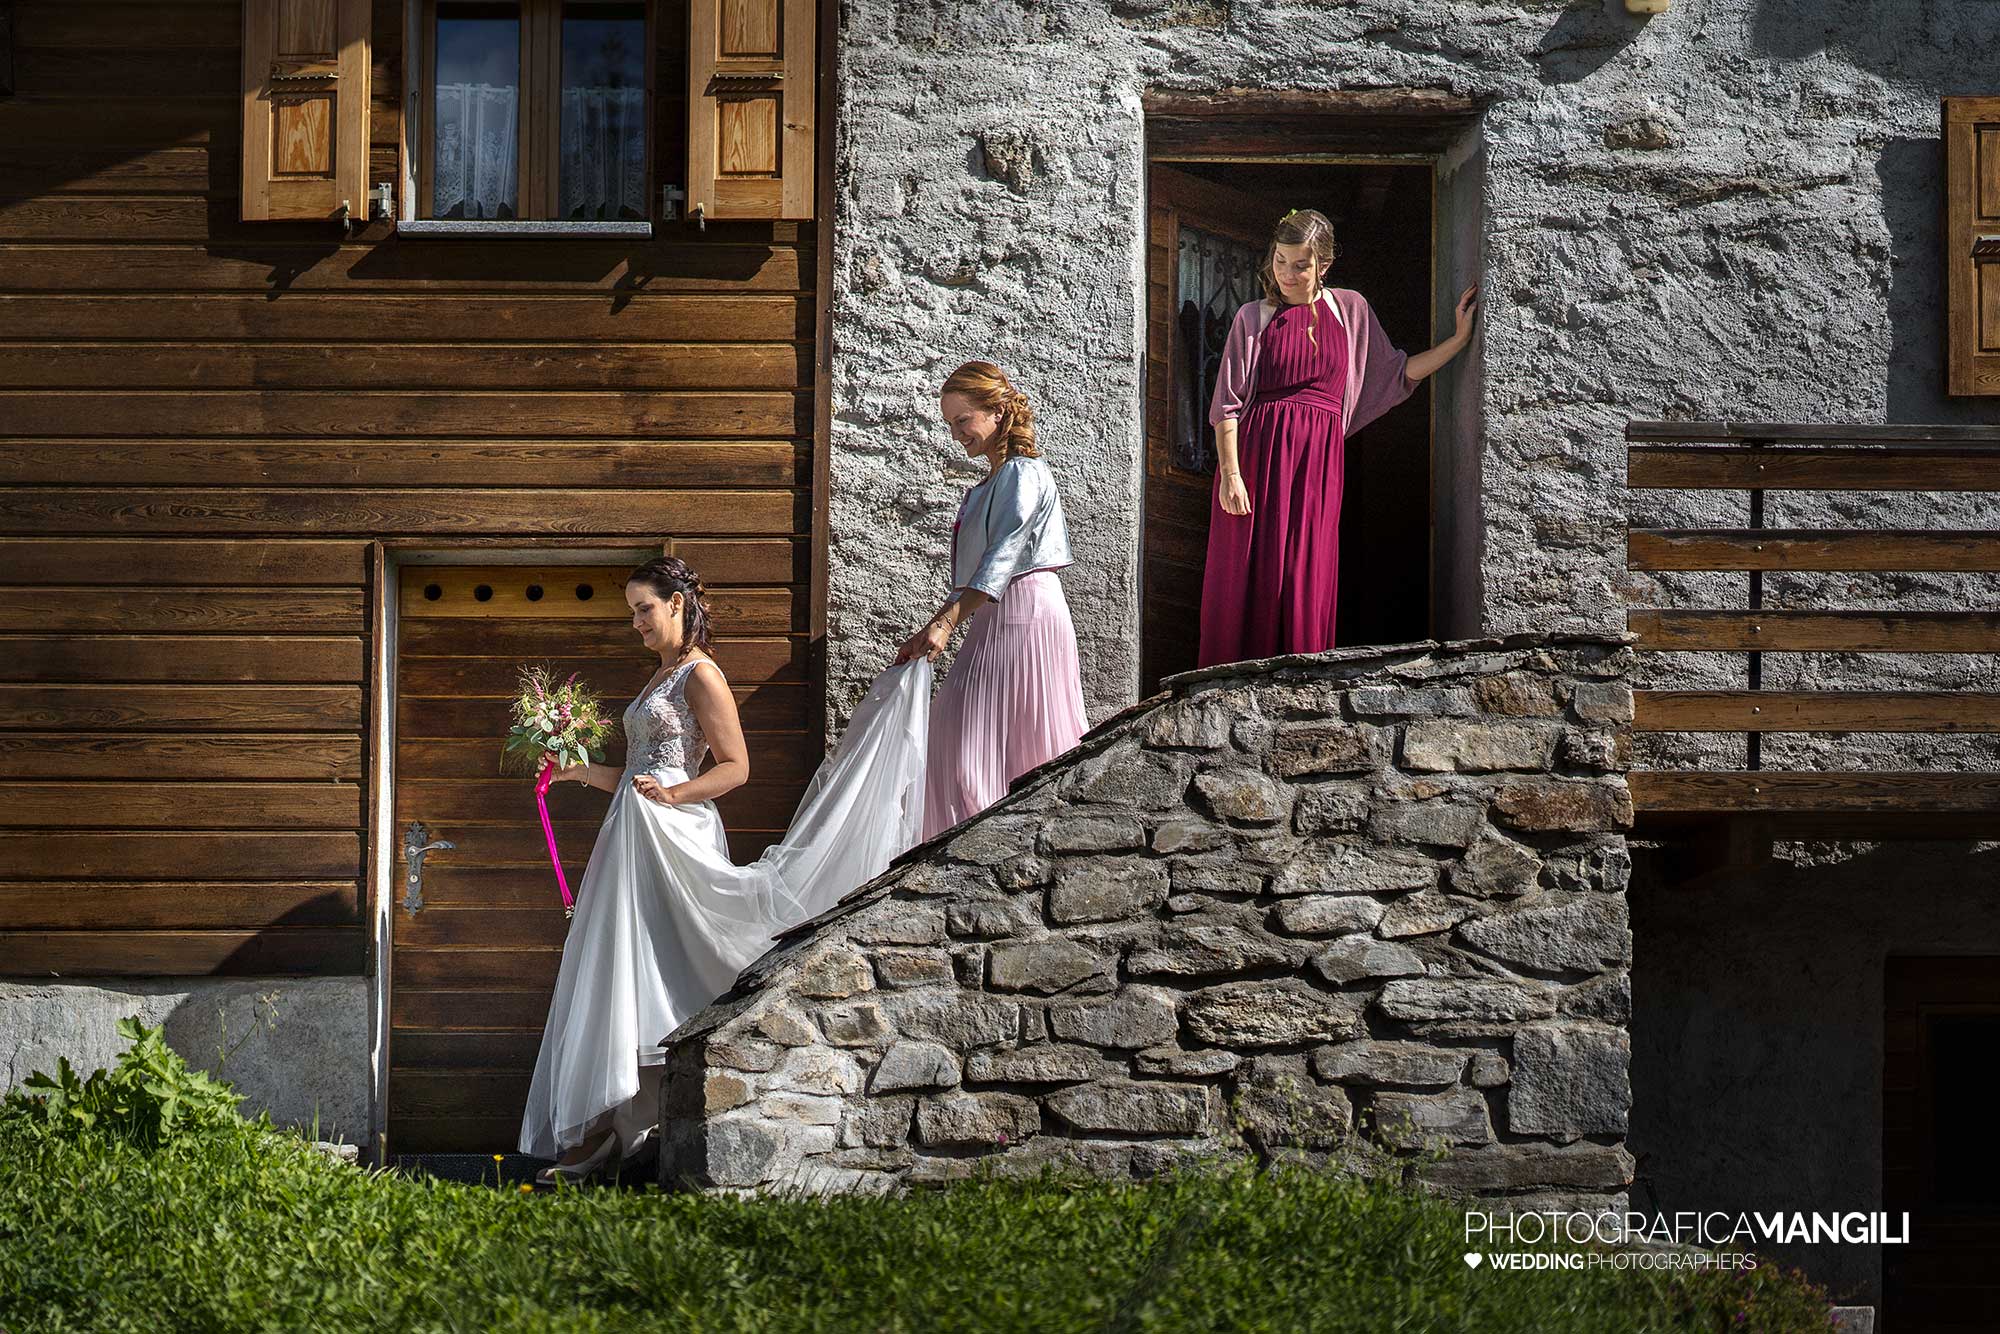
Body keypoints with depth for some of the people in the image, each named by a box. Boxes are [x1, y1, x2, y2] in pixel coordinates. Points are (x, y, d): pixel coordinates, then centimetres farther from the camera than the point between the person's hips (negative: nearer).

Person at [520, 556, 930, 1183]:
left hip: (672, 831, -9)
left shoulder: (700, 675, -6)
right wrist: (579, 770, 16)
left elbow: (735, 766, -11)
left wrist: (671, 795, -21)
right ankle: (605, 1131, 2)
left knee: (636, 976, -11)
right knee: (613, 977, 4)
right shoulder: (660, 678, 21)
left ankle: (613, 1132, -11)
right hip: (634, 837, 9)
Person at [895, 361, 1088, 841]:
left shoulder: (1022, 473, -8)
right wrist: (932, 633, 13)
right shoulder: (990, 483, 20)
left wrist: (945, 624, -24)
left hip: (1026, 616, -9)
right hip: (995, 621, 9)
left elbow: (1001, 560, -18)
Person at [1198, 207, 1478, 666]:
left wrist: (1459, 339, 12)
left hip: (1320, 457, 2)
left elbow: (1397, 372, 18)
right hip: (1258, 452, -2)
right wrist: (1229, 473, -9)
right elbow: (1228, 404, 0)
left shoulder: (1350, 309, 11)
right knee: (1248, 575, -3)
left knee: (1308, 579, -1)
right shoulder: (1254, 317, 4)